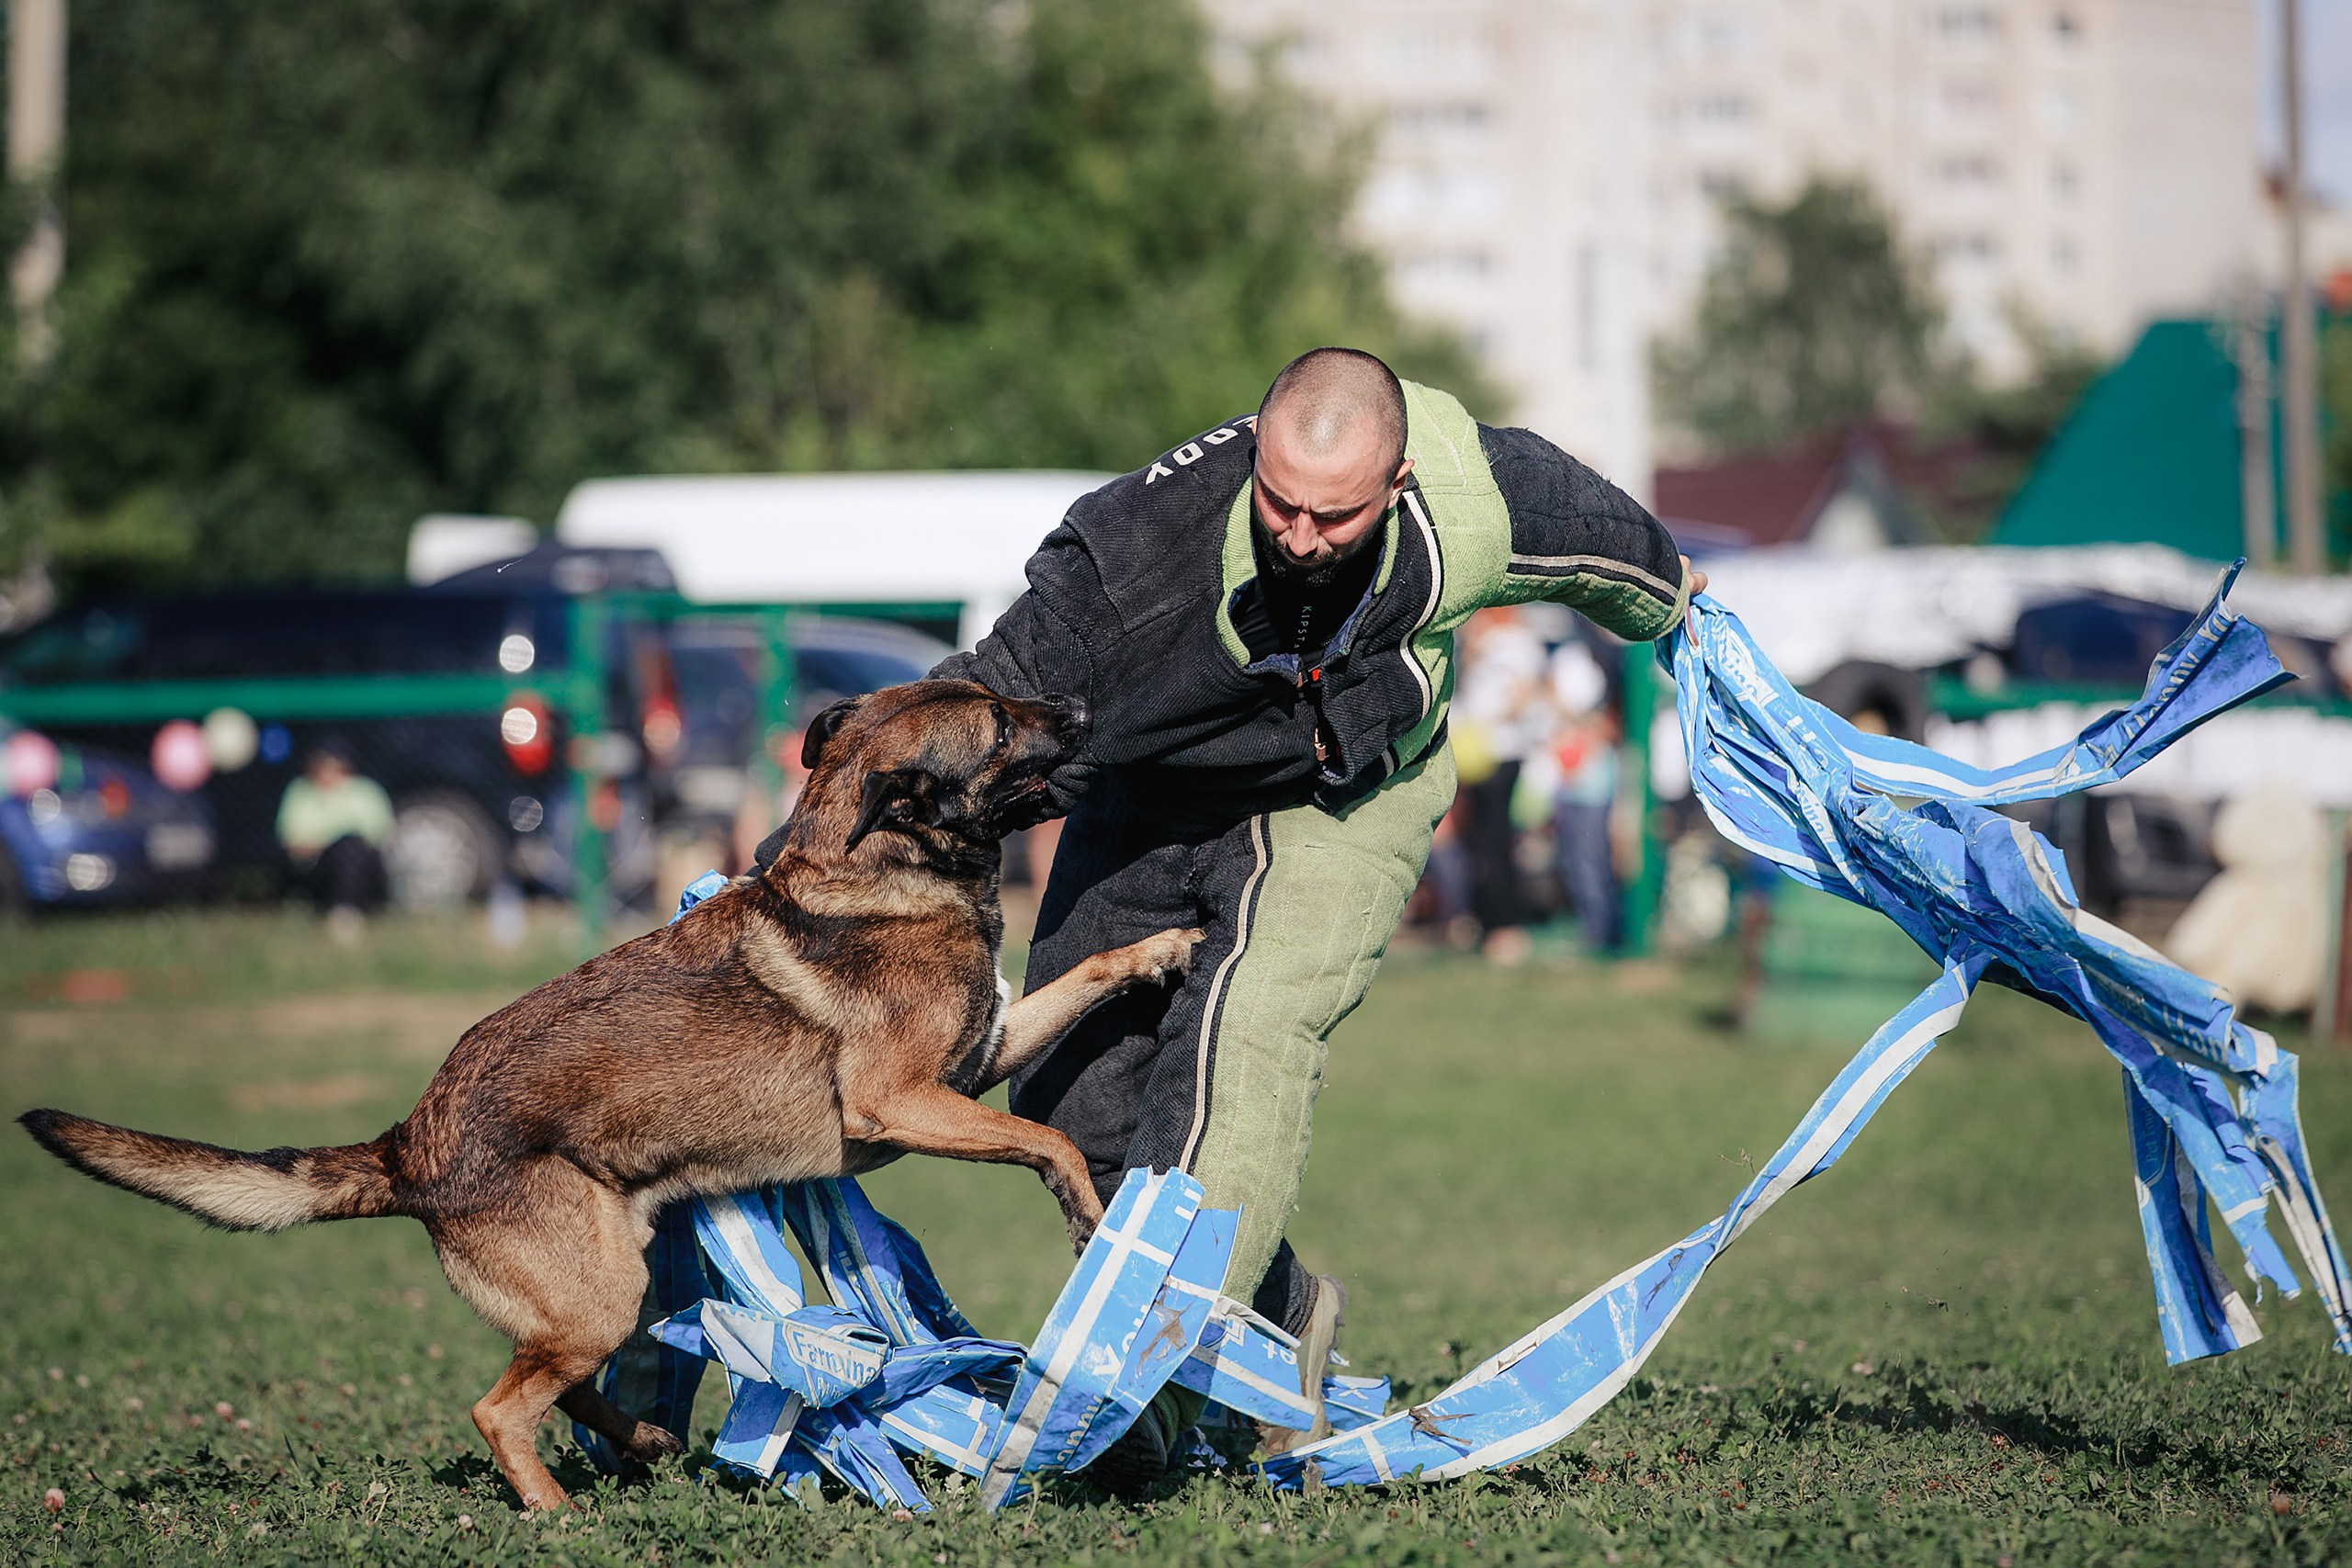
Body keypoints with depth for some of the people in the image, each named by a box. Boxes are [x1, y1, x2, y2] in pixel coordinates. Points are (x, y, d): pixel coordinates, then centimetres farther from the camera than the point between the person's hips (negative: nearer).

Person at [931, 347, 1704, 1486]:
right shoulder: (1138, 541, -37)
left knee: (1242, 1030, -27)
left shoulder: (1475, 506, -30)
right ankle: (1277, 1310, 22)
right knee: (1068, 1102, 1)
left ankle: (1149, 1377, -32)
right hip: (1147, 807, 2)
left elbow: (1601, 534, -4)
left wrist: (1662, 596, 19)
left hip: (1343, 806, -1)